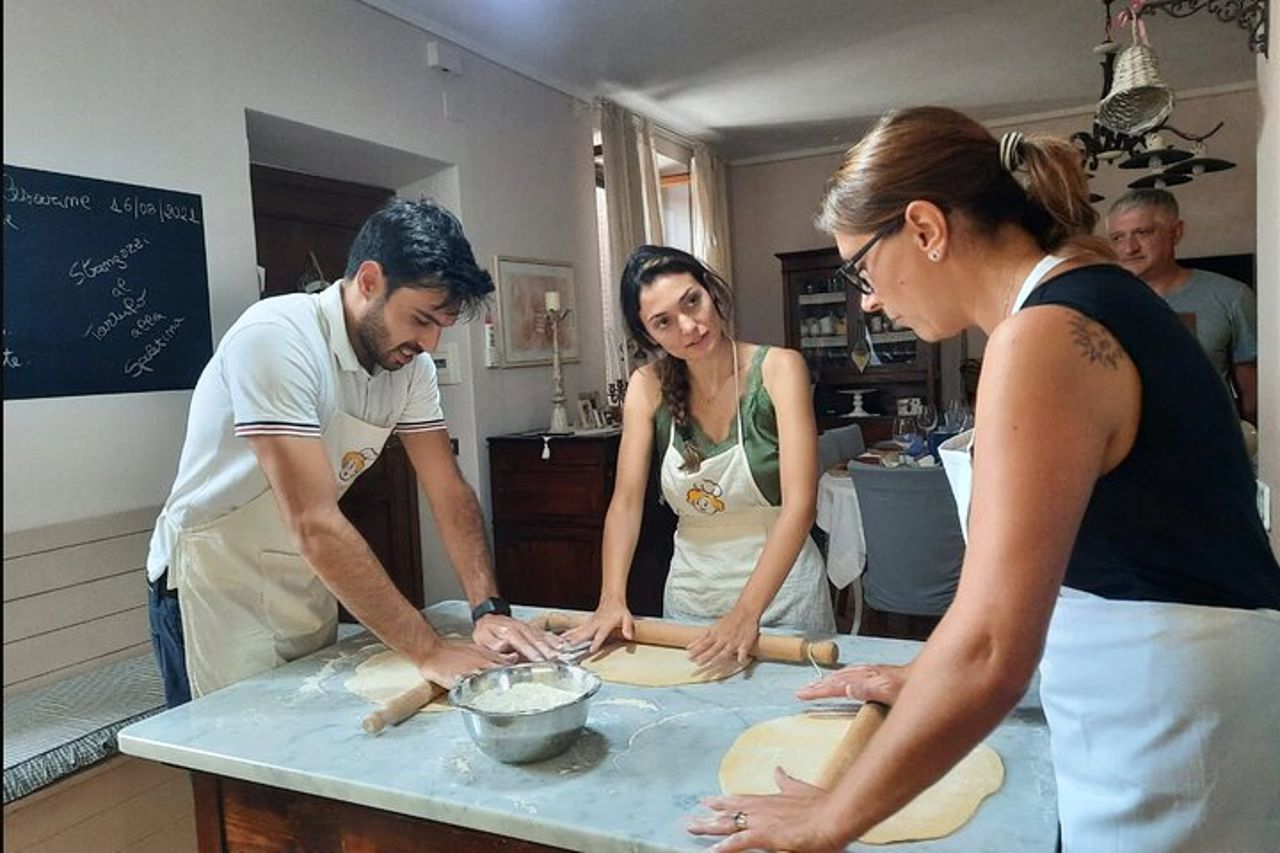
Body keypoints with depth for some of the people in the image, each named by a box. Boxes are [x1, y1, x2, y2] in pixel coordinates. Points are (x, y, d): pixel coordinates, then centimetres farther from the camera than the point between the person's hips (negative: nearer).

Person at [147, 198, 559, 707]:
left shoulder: (410, 363, -8)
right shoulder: (276, 337, -29)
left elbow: (449, 492, -6)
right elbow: (315, 525, -34)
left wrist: (490, 610, -19)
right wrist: (429, 652, -33)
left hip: (307, 585, 6)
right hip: (216, 589, -6)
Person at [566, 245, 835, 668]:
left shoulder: (778, 368, -16)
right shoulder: (648, 387, -6)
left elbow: (799, 505, -24)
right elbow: (626, 501, -8)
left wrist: (746, 613, -33)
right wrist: (612, 599, -22)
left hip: (779, 584, -3)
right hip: (690, 590, 3)